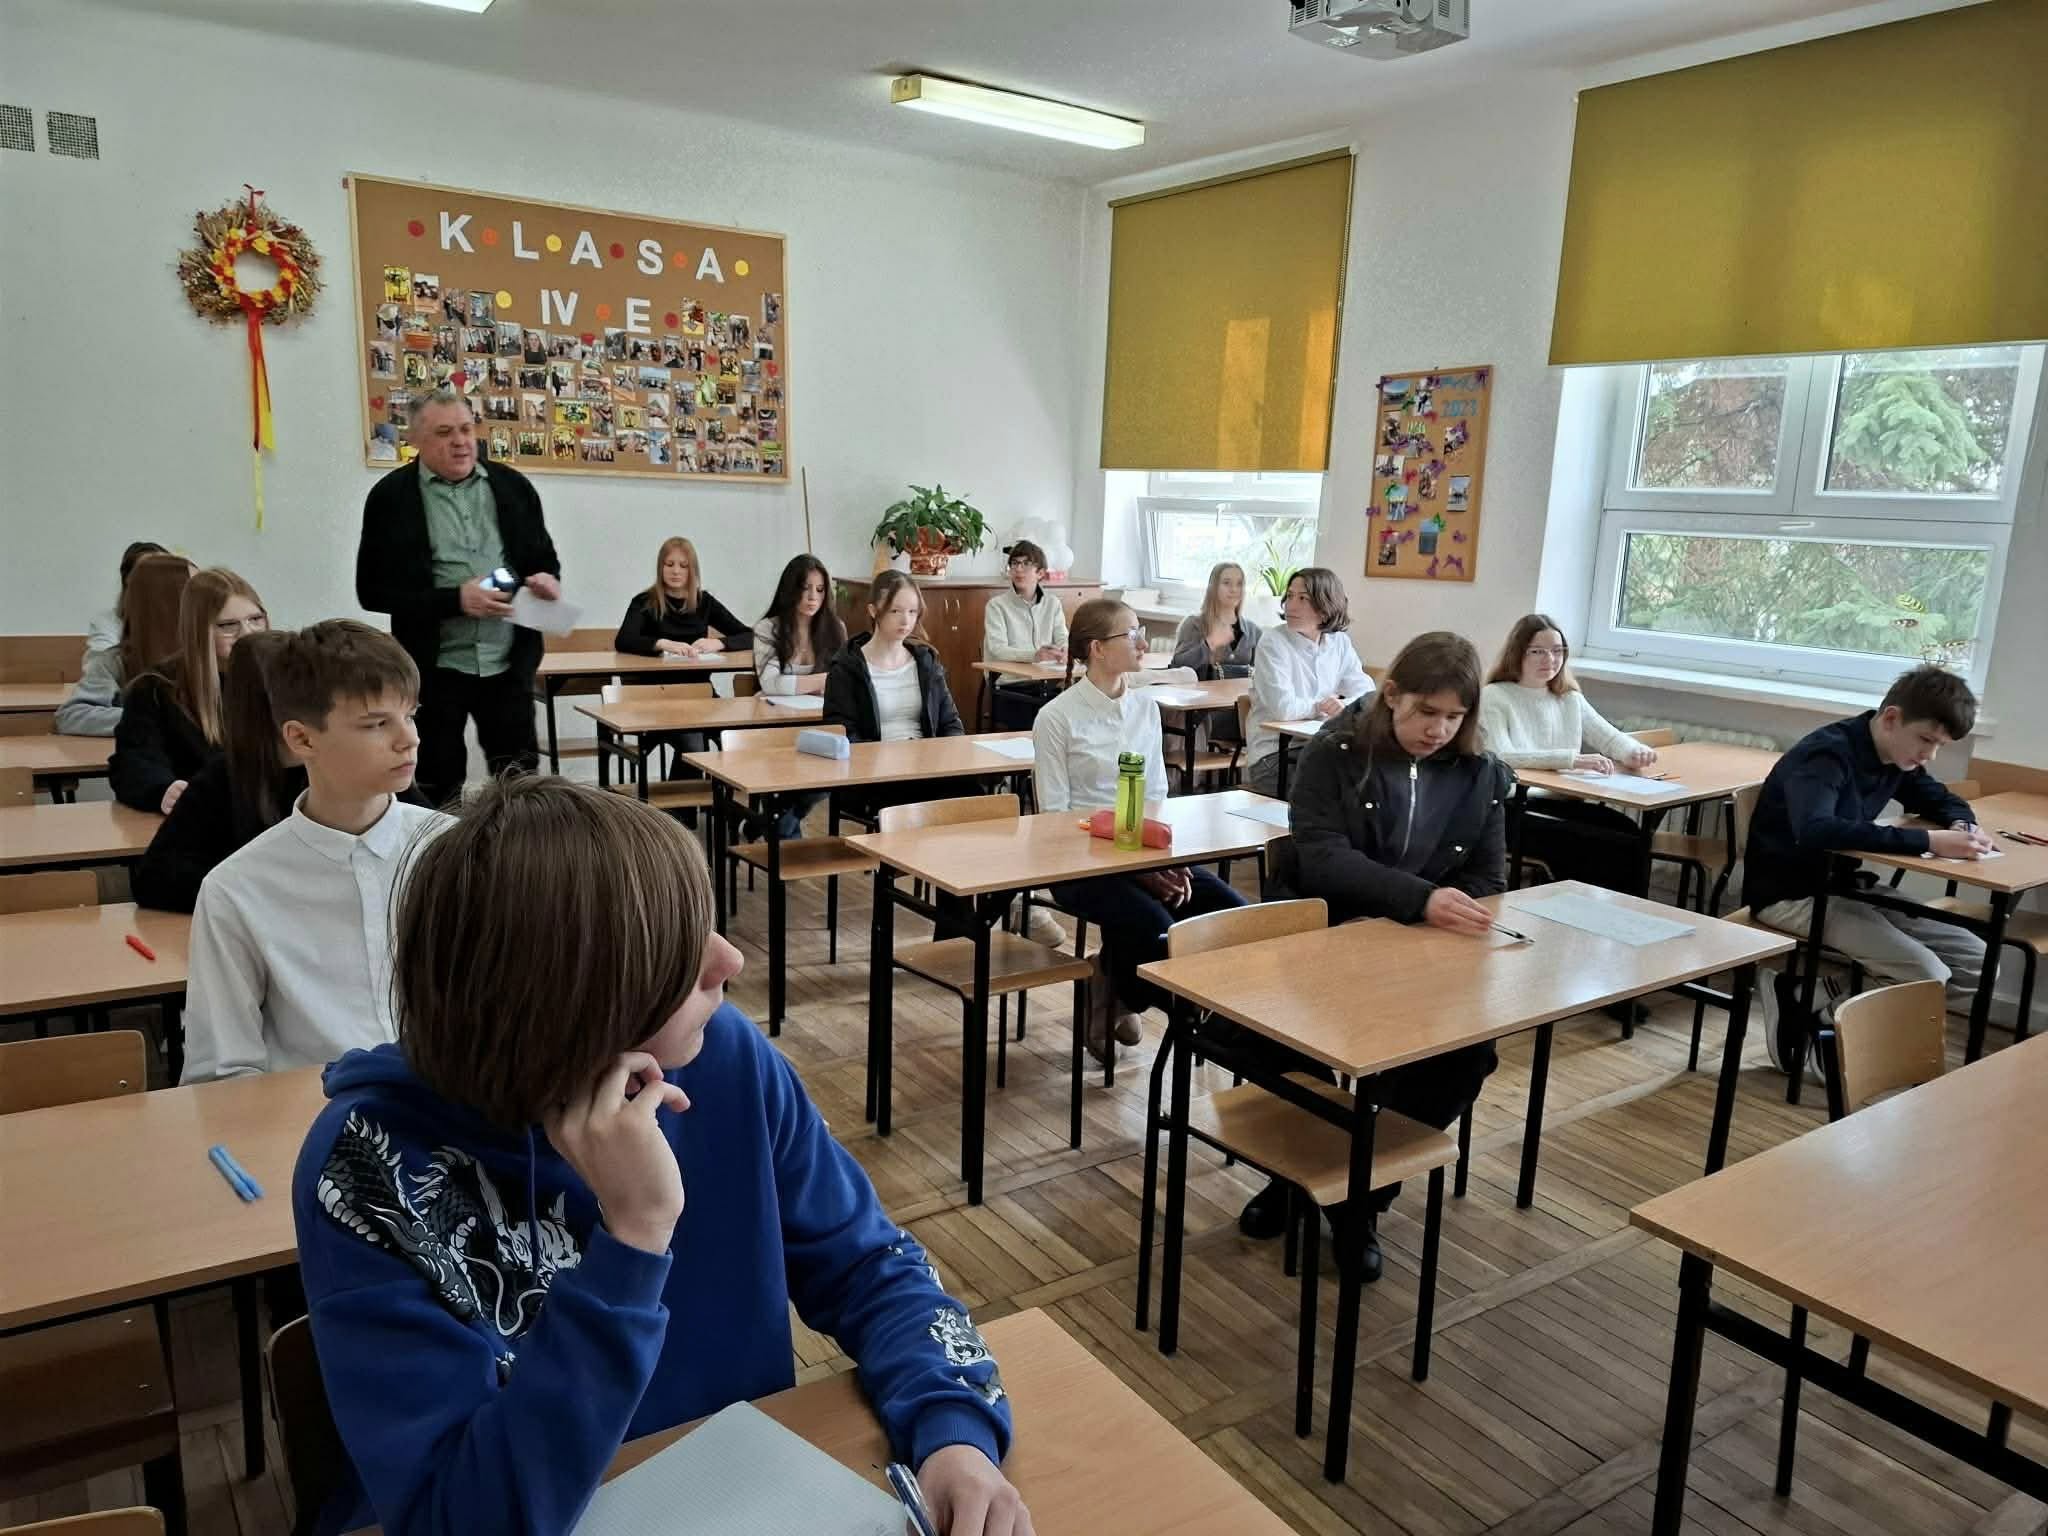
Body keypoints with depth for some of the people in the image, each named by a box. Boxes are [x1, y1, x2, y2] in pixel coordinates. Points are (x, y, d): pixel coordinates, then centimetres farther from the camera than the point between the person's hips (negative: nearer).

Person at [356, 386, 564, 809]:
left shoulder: (513, 486, 6)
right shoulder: (391, 497, -3)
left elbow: (545, 558, 17)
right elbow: (373, 591, -5)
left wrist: (548, 579, -8)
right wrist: (455, 600, -16)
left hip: (508, 662, 3)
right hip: (435, 667, -2)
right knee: (438, 787, 8)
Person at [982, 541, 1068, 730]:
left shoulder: (1052, 603, 15)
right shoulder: (997, 605, 2)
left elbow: (1063, 640, 5)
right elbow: (997, 649, -11)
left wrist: (1064, 651, -21)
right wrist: (1034, 655, -28)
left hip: (1047, 685, 4)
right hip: (1011, 688, -3)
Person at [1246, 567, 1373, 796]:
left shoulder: (1340, 643, 7)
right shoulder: (1272, 642, -10)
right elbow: (1283, 708, -21)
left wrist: (1342, 705, -19)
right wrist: (1322, 706, -5)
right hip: (1273, 754, -5)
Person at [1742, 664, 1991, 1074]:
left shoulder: (1896, 757, 4)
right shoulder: (1827, 754, -22)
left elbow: (1938, 797, 24)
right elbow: (1815, 832, -40)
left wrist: (1962, 825, -2)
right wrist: (1927, 842, -39)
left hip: (1843, 888, 9)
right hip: (1790, 896, -9)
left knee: (1976, 962, 1)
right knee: (1927, 976, -22)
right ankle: (1803, 1006, -4)